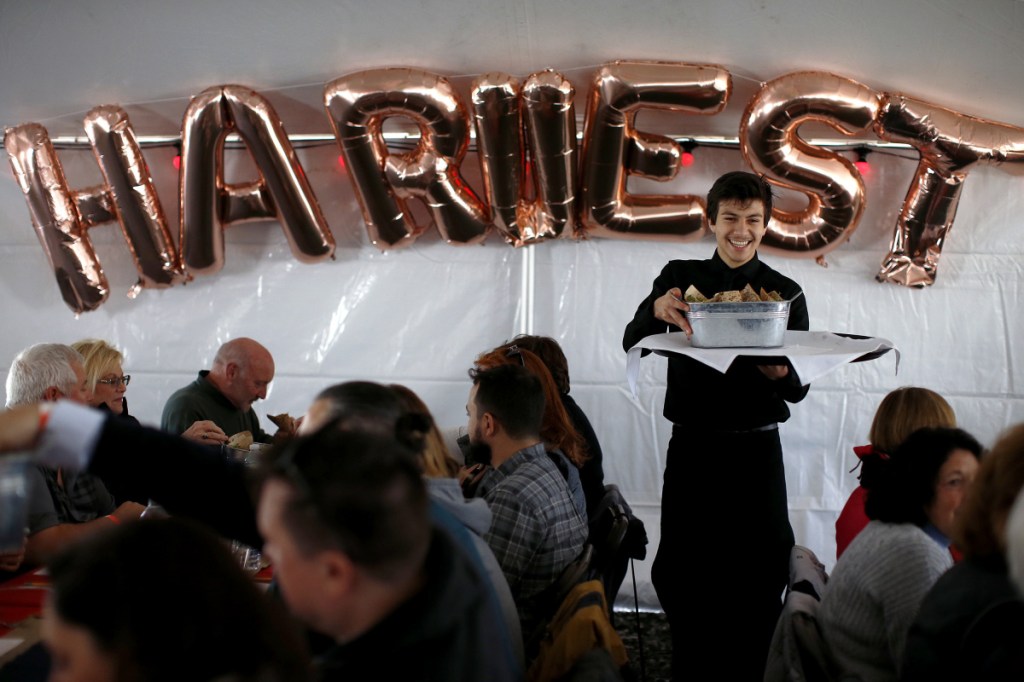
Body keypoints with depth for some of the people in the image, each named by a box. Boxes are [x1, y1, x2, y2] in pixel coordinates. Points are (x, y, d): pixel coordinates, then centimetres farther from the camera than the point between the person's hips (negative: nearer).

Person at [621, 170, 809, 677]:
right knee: (678, 575, 3)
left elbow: (797, 390, 0)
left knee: (760, 575, 2)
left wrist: (781, 373, -25)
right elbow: (632, 345, -6)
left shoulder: (784, 293, 5)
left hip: (756, 451, 0)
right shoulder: (680, 277, 5)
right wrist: (656, 310, -28)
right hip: (691, 446, 0)